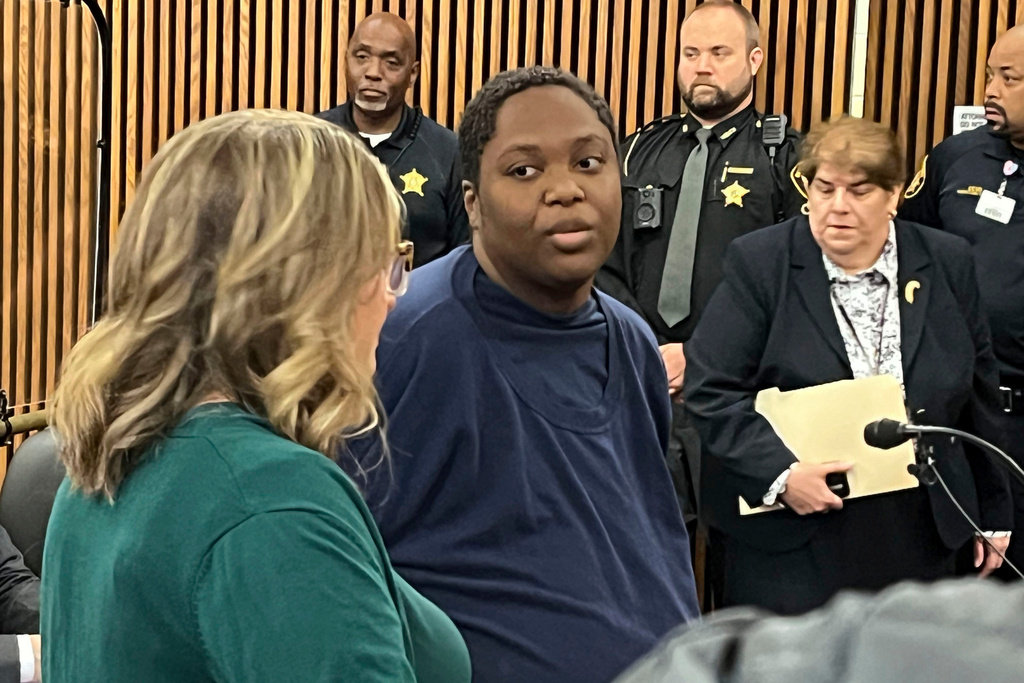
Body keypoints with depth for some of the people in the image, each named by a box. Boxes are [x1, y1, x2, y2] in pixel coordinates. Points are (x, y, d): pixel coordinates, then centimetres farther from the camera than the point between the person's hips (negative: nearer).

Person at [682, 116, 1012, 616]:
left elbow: (976, 396, 12)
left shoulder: (946, 265, 4)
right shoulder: (759, 263, -5)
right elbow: (710, 388, -9)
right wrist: (779, 473, -21)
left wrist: (992, 514, 15)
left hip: (916, 537, 3)